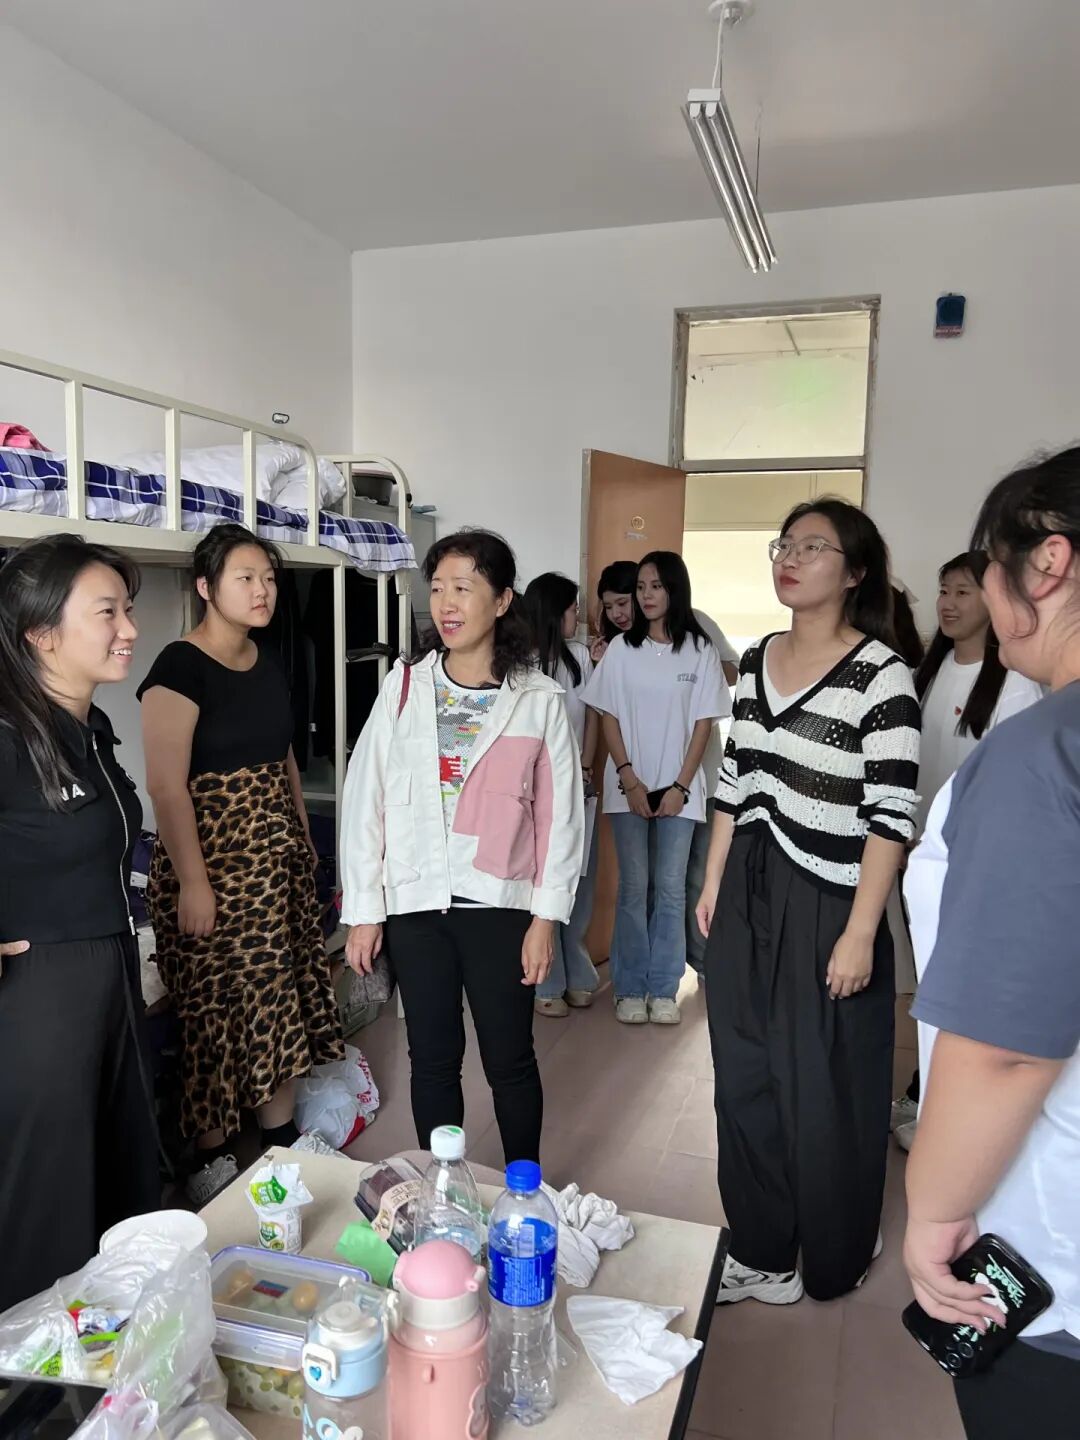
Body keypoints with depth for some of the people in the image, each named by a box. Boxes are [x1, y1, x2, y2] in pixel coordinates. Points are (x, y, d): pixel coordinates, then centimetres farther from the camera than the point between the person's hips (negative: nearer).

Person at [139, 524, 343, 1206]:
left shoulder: (271, 663, 8)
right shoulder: (180, 667, -14)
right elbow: (167, 786, -18)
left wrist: (306, 843, 16)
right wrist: (193, 883, -20)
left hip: (279, 853, 7)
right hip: (213, 857, -7)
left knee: (283, 994, 14)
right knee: (220, 1004, 3)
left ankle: (283, 1132, 30)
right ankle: (212, 1158, 22)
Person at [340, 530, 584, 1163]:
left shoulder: (540, 699, -4)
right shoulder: (404, 687, 0)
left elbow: (562, 814, -2)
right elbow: (365, 799, 0)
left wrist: (547, 916, -5)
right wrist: (364, 911, -1)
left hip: (499, 902, -1)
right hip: (415, 903, 2)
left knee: (510, 1061, 10)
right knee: (433, 1059, 14)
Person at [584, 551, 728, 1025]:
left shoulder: (700, 650, 0)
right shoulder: (621, 648, 2)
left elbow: (703, 724, -1)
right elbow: (609, 718, 1)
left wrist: (680, 786, -8)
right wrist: (629, 779, -8)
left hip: (678, 788, 0)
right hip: (629, 786, 1)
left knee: (670, 889, 4)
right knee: (633, 887, 5)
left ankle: (663, 989, 15)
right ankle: (630, 989, 14)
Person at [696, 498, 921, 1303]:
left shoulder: (881, 674, -13)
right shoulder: (756, 662, 7)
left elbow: (892, 815, -15)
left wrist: (860, 932, -17)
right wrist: (713, 882, 13)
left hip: (826, 903, -6)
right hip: (749, 894, 6)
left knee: (824, 1090, 8)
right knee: (746, 1079, 14)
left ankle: (832, 1261, 34)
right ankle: (762, 1252, 34)